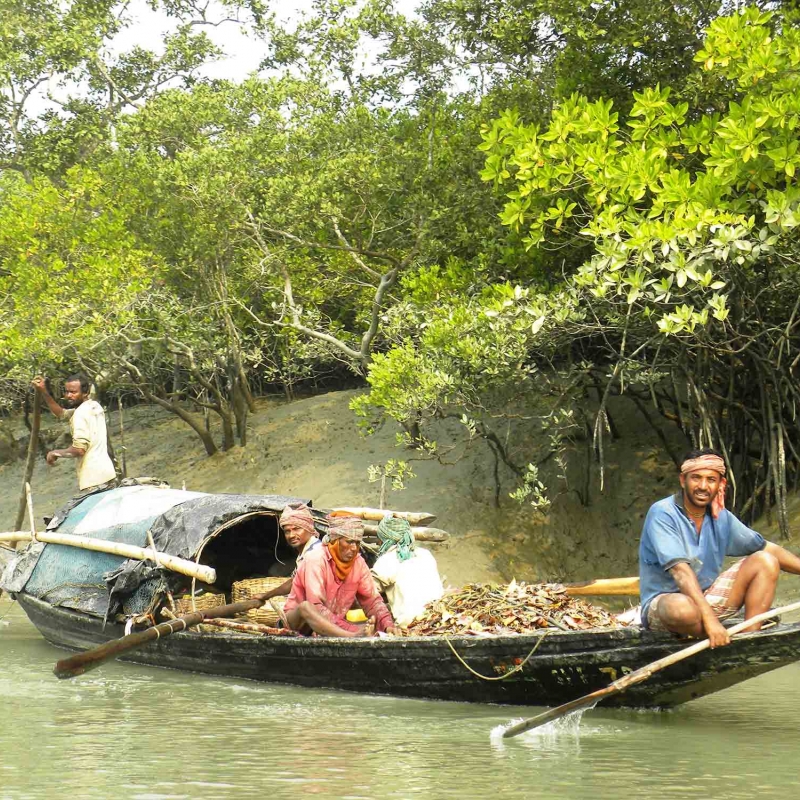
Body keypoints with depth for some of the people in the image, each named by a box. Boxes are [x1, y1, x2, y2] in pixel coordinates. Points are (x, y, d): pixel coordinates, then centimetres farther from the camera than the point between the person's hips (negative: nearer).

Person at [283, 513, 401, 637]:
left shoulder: (358, 562, -2)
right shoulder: (316, 560, -21)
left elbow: (372, 600, 0)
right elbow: (315, 607, -31)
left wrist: (388, 625, -22)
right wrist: (351, 630, -41)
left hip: (332, 627, 5)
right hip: (299, 620, -5)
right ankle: (355, 637, -57)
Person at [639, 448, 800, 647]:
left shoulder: (721, 518, 5)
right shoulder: (662, 513, -17)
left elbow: (768, 549, 14)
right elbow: (680, 570, -28)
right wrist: (709, 618, -37)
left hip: (707, 597, 7)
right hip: (662, 602, -7)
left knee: (765, 563, -4)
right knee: (683, 608, -42)